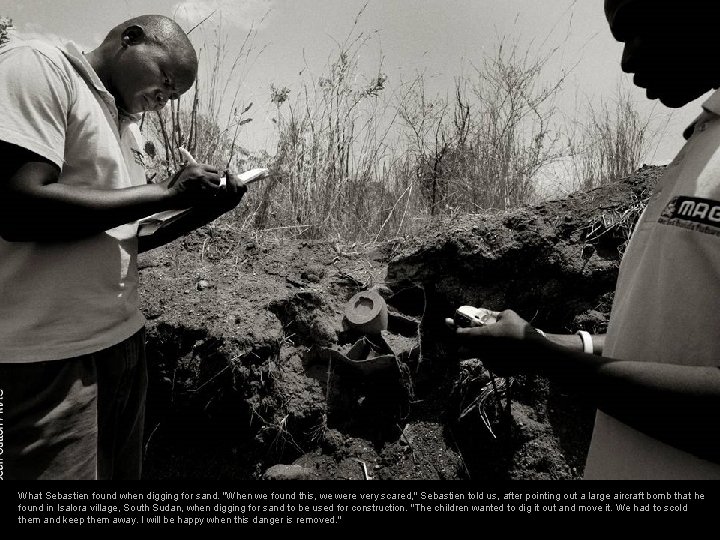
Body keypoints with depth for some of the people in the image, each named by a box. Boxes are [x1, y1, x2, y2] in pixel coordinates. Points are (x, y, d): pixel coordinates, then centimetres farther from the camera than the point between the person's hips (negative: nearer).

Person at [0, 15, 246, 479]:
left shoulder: (128, 128, 15)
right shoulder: (37, 66, -9)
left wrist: (204, 210, 2)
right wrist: (167, 193, -16)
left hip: (123, 338, 8)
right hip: (49, 356, -8)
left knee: (123, 470, 17)